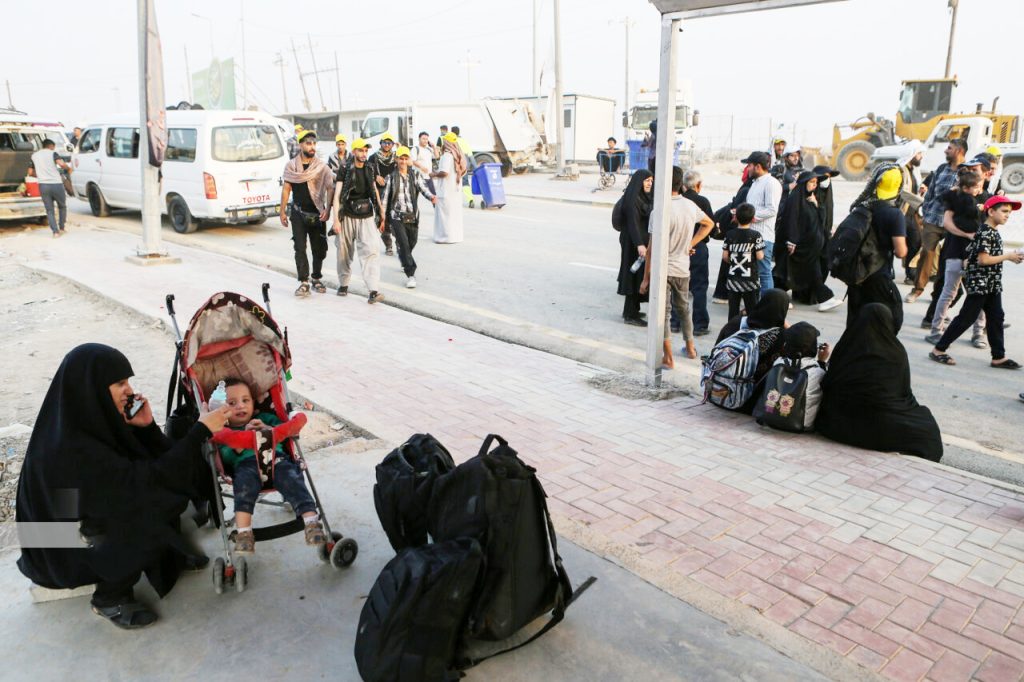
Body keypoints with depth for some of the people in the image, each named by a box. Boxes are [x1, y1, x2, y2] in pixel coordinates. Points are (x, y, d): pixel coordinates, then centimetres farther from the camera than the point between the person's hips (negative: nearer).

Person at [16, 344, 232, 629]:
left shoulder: (94, 419, -8)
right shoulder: (72, 447, -34)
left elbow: (156, 459, -1)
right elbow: (142, 482, -33)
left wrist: (147, 427, -20)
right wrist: (201, 430, -32)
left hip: (97, 516, 8)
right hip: (66, 548, -8)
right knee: (154, 514, -24)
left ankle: (169, 553, 17)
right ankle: (109, 598, -4)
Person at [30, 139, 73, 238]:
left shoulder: (34, 155, 16)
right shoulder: (52, 153, 0)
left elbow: (31, 172, 21)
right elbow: (61, 164, -19)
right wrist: (68, 168, 0)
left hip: (43, 185, 3)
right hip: (56, 184, -3)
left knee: (49, 210, 7)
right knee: (62, 206, 17)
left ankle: (55, 232, -2)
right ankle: (61, 228, 18)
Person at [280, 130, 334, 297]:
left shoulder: (322, 167, -1)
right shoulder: (291, 166, 3)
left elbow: (330, 189, -6)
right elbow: (286, 189, 6)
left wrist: (327, 210, -18)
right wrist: (283, 211, 4)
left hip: (317, 214, 0)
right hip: (298, 213, 0)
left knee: (319, 248, 6)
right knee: (300, 248, -4)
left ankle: (317, 279, 22)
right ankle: (303, 282, -1)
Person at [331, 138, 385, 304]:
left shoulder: (369, 169, 9)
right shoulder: (345, 170, -3)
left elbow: (375, 192, 17)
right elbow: (337, 195, -8)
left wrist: (381, 214, 16)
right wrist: (336, 220, -15)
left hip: (366, 217, 2)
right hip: (348, 217, -2)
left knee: (372, 250, -14)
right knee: (345, 253, 9)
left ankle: (374, 290, -20)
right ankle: (343, 284, 30)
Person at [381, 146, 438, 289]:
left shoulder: (416, 176, 5)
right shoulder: (391, 178, 4)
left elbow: (423, 188, -12)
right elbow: (384, 198, 6)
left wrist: (431, 197, -35)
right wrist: (382, 218, 3)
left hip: (413, 216, 2)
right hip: (397, 216, -2)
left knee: (412, 243, 15)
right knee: (404, 244, -13)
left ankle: (403, 258, 48)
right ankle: (411, 274, -11)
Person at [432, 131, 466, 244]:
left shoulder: (447, 155, -16)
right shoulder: (458, 155, 11)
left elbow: (444, 172, -25)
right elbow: (463, 171, 17)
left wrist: (435, 174, -7)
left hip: (446, 191, -9)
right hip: (456, 189, 9)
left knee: (445, 213, -2)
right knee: (455, 213, 12)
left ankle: (446, 236, -1)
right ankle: (456, 235, 18)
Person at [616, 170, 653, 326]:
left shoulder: (645, 197, 13)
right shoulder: (633, 199, -16)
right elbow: (633, 222, -25)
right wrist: (639, 244, -33)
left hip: (643, 241, 10)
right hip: (634, 243, -10)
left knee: (639, 276, 16)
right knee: (635, 277, -5)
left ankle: (632, 311, 26)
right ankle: (630, 315, 2)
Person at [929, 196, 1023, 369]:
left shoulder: (994, 232, 14)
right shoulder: (985, 233, -16)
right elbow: (983, 259, -22)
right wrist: (1007, 257, -13)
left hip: (993, 285, 10)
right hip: (979, 284, -10)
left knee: (996, 319, 10)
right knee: (966, 318, -5)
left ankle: (999, 357, 16)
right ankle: (938, 350, 2)